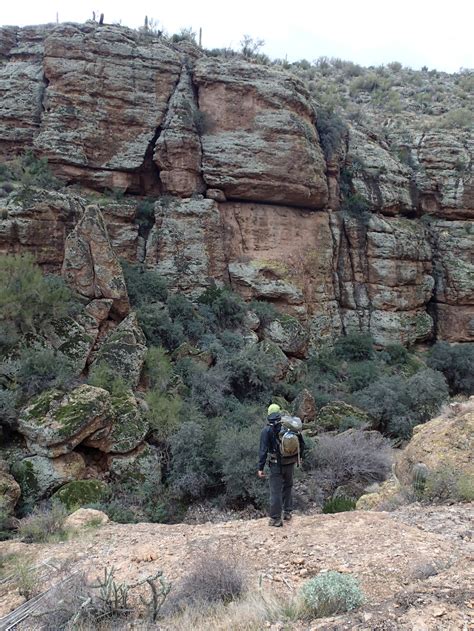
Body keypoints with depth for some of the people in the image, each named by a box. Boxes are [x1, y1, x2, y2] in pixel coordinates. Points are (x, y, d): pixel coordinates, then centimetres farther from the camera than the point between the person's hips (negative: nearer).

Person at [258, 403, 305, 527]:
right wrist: (299, 456, 22)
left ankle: (275, 519, 9)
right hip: (290, 463, 4)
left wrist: (260, 468, -11)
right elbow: (301, 443, 6)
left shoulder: (267, 430, -11)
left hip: (276, 465, -3)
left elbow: (263, 450, -14)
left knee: (276, 491, 4)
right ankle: (288, 512, 30)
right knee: (288, 487, 23)